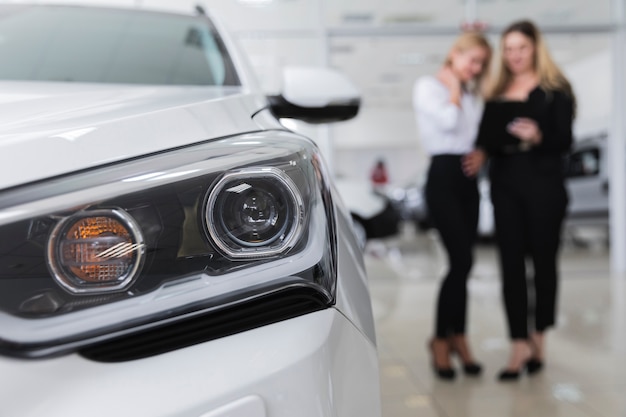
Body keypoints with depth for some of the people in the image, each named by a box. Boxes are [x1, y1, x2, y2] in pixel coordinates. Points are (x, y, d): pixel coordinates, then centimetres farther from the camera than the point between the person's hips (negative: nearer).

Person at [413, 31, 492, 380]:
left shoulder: (473, 93, 21)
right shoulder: (428, 86, 0)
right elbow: (448, 121, -18)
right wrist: (454, 88, -2)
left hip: (468, 178, 7)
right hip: (443, 175, -7)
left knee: (462, 263, 6)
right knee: (461, 261, -12)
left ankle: (456, 337, 14)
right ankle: (441, 340, 1)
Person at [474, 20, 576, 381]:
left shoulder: (554, 90, 0)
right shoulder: (497, 92, 13)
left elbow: (565, 140, -7)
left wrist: (538, 136, -25)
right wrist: (481, 151, -7)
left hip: (543, 185, -3)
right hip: (505, 185, 4)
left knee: (543, 260, 5)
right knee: (511, 265, 0)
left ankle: (538, 338, 21)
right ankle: (520, 345, 5)